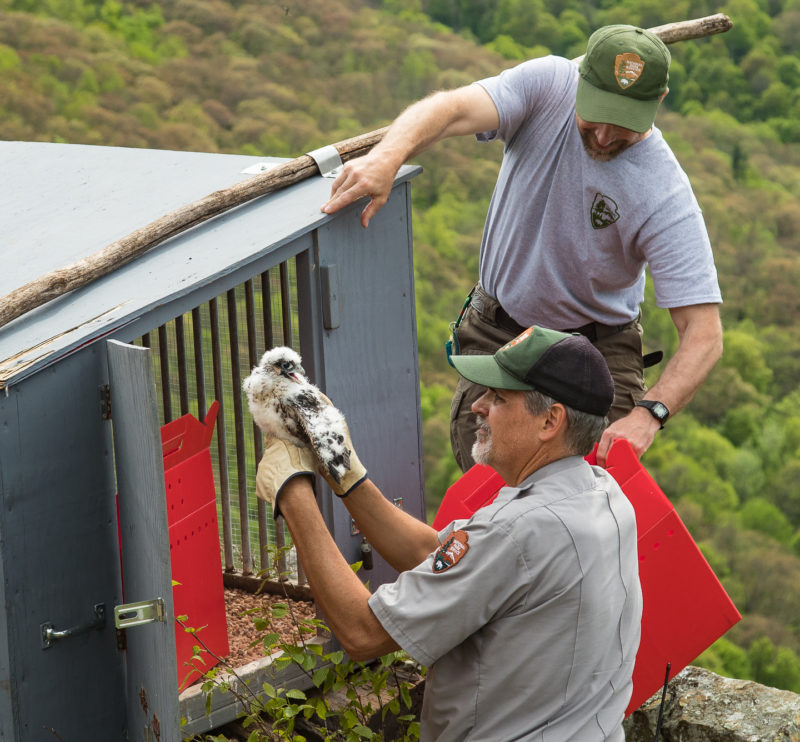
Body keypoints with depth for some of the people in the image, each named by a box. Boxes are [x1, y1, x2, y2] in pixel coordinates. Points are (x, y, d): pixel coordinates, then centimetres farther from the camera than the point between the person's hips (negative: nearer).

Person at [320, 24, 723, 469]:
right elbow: (453, 109, -34)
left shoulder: (667, 197, -25)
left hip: (597, 345, -2)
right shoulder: (546, 86, -18)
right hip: (496, 331, 2)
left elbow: (704, 334, -28)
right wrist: (388, 156, -56)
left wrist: (649, 414, -45)